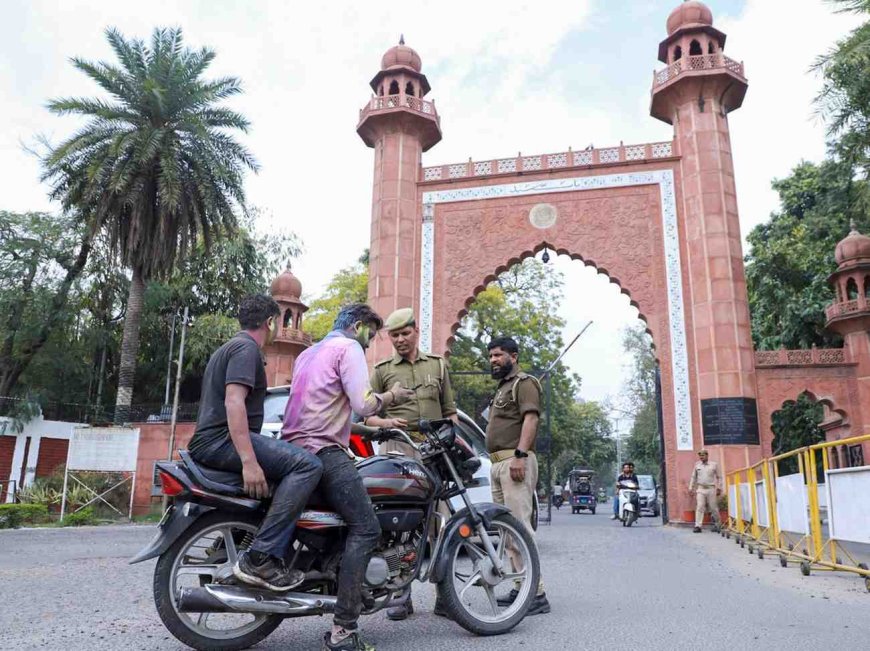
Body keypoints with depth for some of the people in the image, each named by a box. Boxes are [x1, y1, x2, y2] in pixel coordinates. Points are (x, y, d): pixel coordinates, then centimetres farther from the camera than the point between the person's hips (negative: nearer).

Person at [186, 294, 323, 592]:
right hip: (223, 440, -11)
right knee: (307, 464, -23)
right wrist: (249, 461, -29)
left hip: (207, 442, 11)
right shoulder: (246, 347, -7)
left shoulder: (229, 347, 25)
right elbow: (233, 401, -22)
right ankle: (259, 557, -25)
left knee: (289, 467, 22)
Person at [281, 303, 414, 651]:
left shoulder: (308, 352, 26)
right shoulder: (348, 348, -3)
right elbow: (363, 404, -14)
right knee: (365, 528, -15)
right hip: (324, 450, -10)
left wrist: (373, 423, 30)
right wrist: (391, 396, 5)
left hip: (296, 447, 10)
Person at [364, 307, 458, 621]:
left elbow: (449, 410, 20)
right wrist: (386, 422, -9)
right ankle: (401, 595, 6)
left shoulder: (437, 365, 19)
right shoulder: (382, 370, 13)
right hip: (397, 448, -1)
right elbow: (366, 414, 11)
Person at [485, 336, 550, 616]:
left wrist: (520, 455, -26)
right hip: (498, 464, 10)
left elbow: (530, 418, -16)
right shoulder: (502, 387, 27)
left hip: (514, 461, -10)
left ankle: (536, 593, -15)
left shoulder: (523, 382, -2)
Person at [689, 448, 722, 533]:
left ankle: (716, 524, 24)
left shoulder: (714, 464, 2)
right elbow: (693, 477, 13)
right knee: (699, 507, -7)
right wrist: (691, 488, 10)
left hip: (711, 489, -1)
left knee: (713, 508, 5)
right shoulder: (697, 465, 7)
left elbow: (719, 477, 8)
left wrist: (719, 488, 3)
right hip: (700, 489, 1)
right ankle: (697, 526, -9)